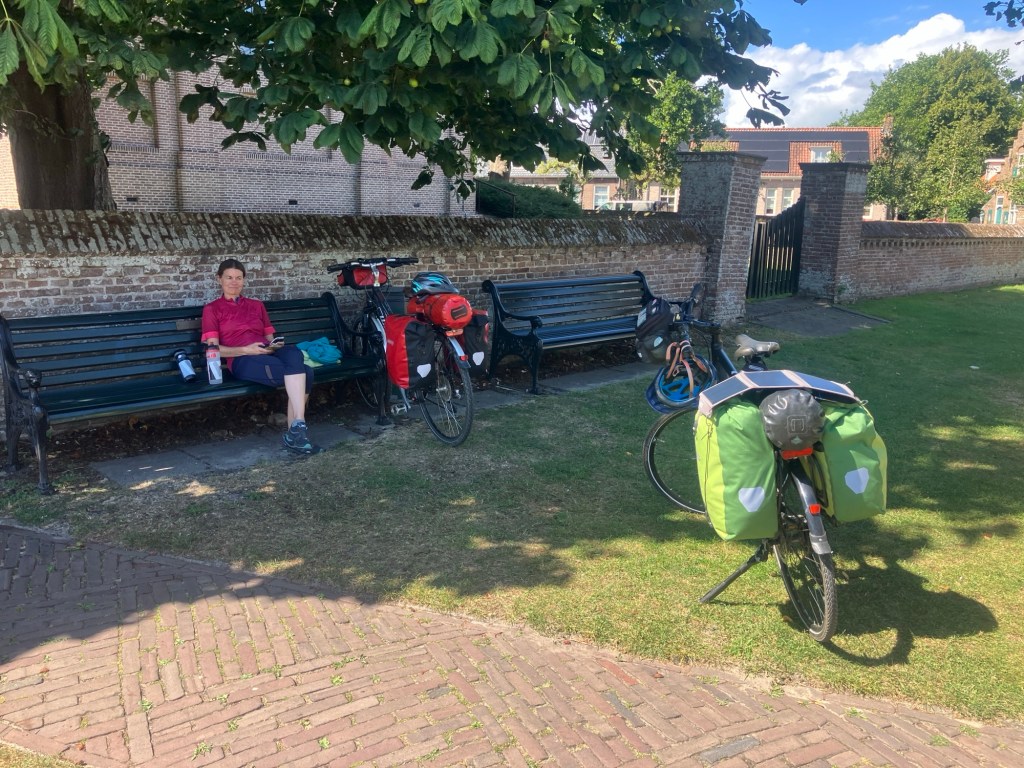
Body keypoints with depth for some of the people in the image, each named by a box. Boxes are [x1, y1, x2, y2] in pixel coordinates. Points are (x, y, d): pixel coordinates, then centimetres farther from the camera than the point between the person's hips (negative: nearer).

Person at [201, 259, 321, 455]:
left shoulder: (257, 305, 29)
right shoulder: (212, 309, 15)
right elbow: (213, 349, 4)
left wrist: (275, 345, -2)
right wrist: (246, 350, -12)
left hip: (269, 353, 4)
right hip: (242, 360, -4)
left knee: (293, 352, -36)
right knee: (303, 373, -33)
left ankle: (294, 431, -36)